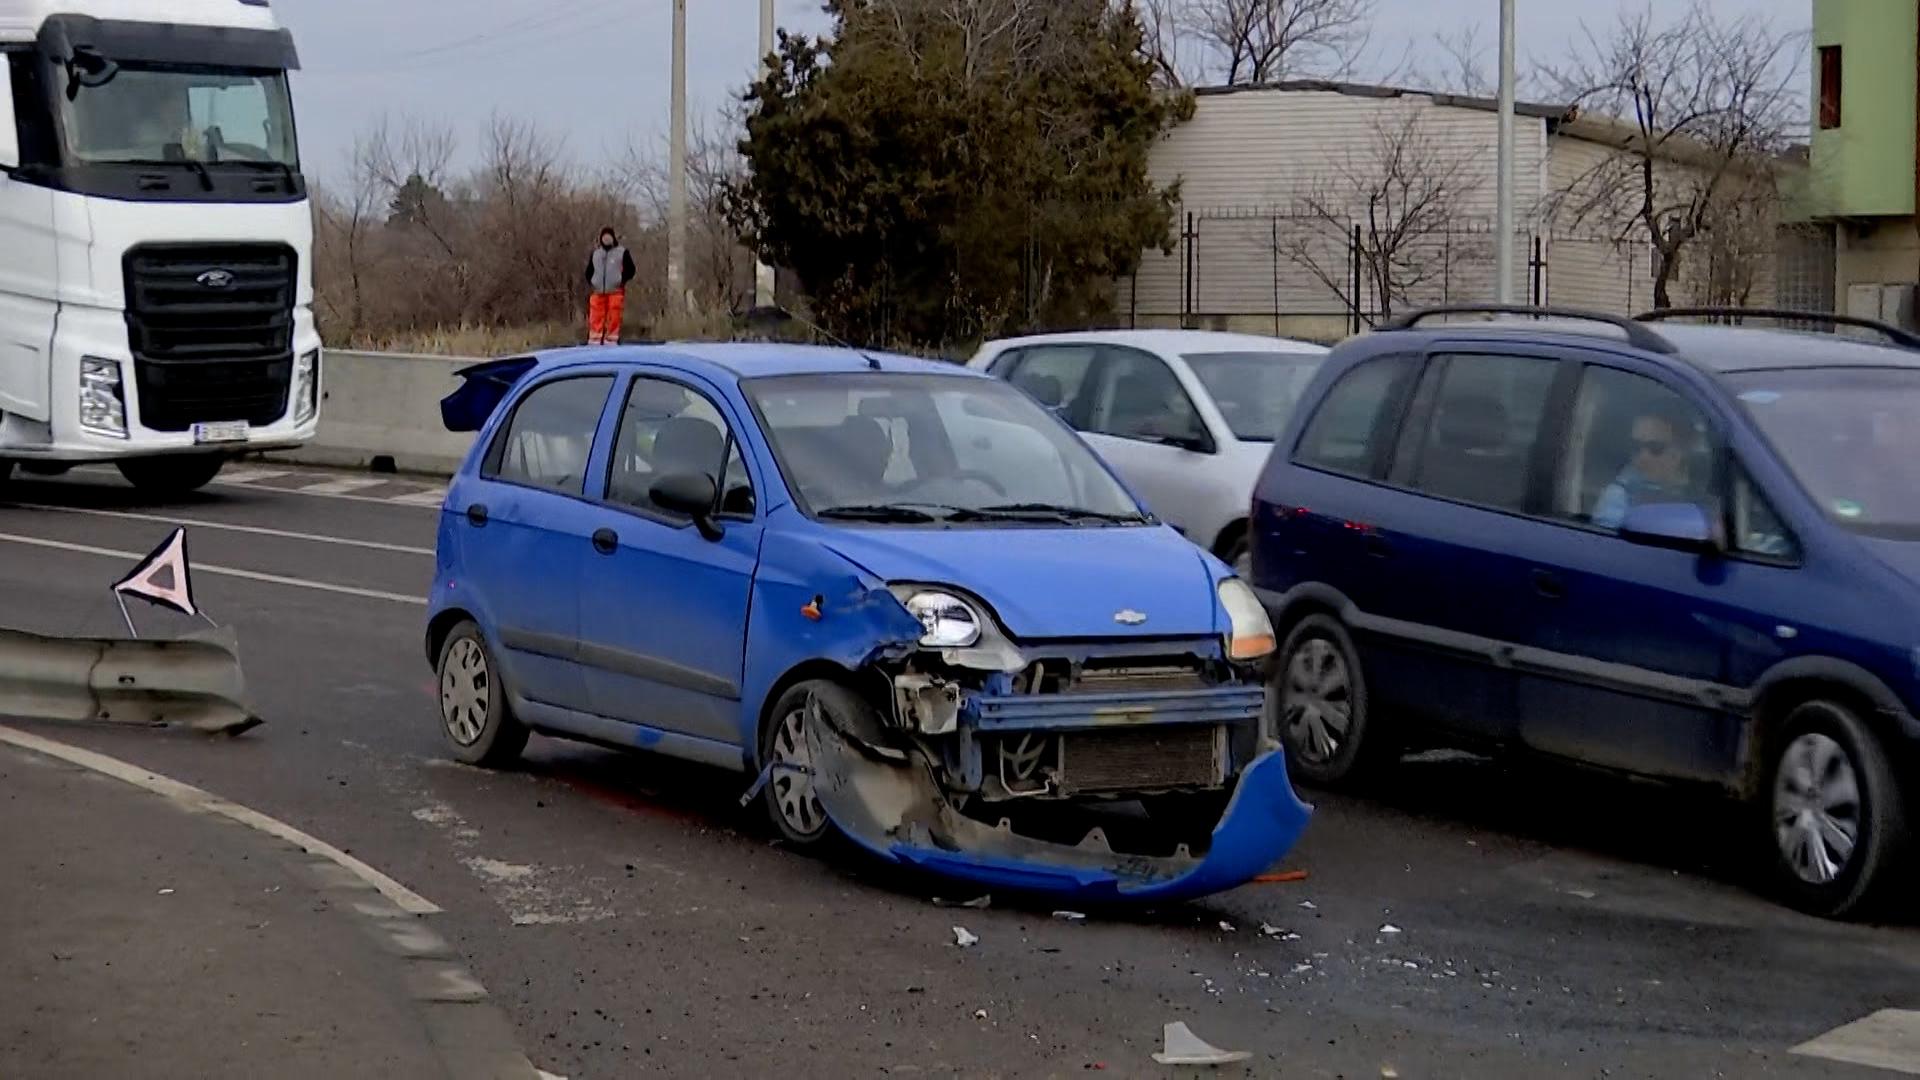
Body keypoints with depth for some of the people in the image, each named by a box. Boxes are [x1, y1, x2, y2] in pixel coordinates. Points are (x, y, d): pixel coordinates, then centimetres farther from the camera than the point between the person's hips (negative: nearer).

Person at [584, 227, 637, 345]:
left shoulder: (622, 252, 6)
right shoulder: (595, 254, 19)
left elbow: (630, 269, 3)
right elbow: (589, 270, 25)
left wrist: (622, 280, -11)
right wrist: (590, 281, 7)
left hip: (615, 292, -3)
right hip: (598, 292, 3)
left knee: (614, 318, -5)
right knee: (596, 318, -3)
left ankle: (611, 340, 0)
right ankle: (594, 340, -2)